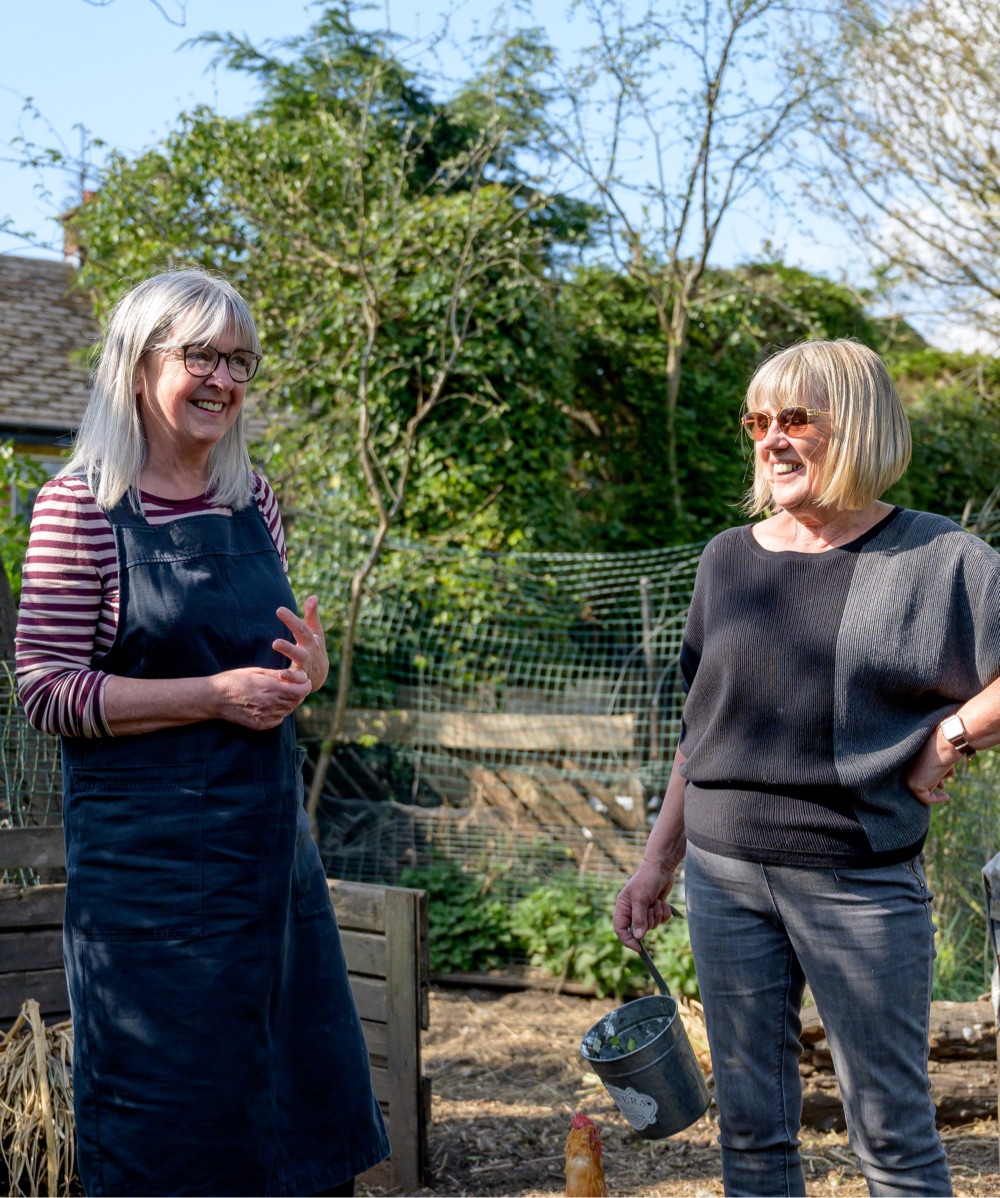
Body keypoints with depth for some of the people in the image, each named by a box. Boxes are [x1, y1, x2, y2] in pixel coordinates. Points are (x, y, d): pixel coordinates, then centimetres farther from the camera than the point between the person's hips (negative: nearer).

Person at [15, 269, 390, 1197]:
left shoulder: (252, 498, 9)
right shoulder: (80, 505, -9)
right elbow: (47, 691, -13)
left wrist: (305, 665, -3)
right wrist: (214, 697, -19)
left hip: (269, 832, 6)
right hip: (147, 851, -6)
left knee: (303, 1085, 13)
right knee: (170, 1116, 3)